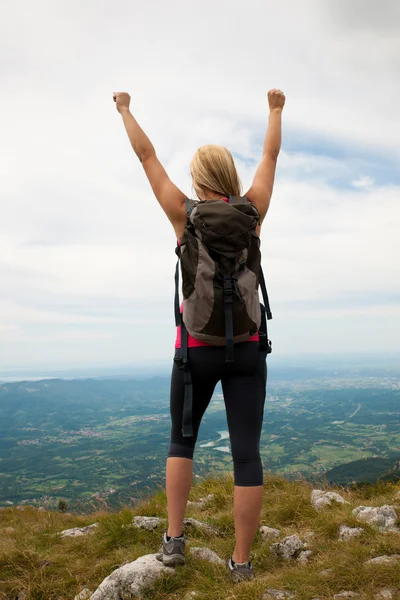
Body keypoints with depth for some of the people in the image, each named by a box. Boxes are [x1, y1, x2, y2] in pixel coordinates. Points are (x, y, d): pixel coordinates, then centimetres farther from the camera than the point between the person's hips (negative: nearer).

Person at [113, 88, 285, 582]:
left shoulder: (184, 215, -3)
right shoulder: (252, 212, 1)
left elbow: (147, 156, 9)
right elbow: (270, 156, 17)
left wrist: (125, 109, 22)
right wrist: (275, 110, 33)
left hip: (196, 347, -1)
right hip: (247, 347, 1)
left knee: (181, 440, 19)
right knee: (246, 453, 4)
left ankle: (174, 540, 16)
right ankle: (241, 562, 11)